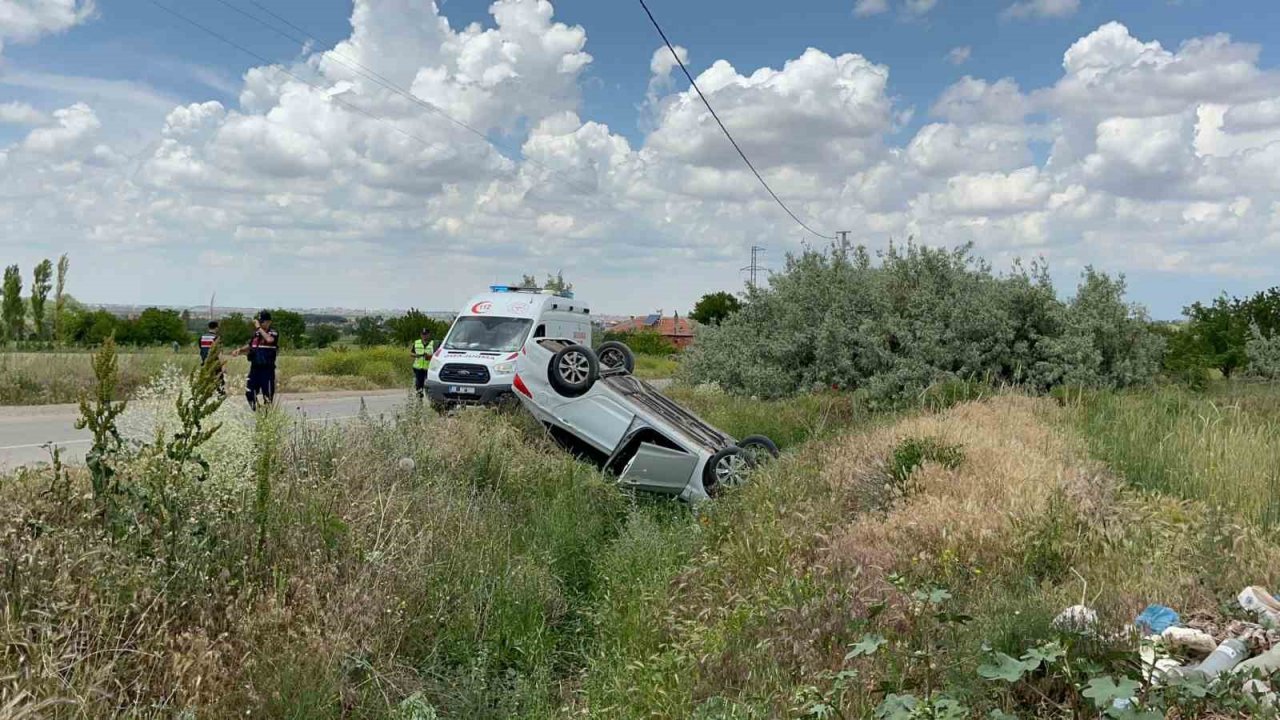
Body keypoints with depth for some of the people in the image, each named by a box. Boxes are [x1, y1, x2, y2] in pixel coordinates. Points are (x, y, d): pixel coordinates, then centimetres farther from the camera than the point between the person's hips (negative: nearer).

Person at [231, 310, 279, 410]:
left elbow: (269, 339, -31)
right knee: (249, 393, 8)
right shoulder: (256, 334, 12)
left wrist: (259, 328, -22)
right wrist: (240, 350, 5)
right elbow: (249, 347, 25)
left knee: (267, 396, -2)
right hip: (254, 368, 7)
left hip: (267, 369, -7)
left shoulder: (274, 334, -7)